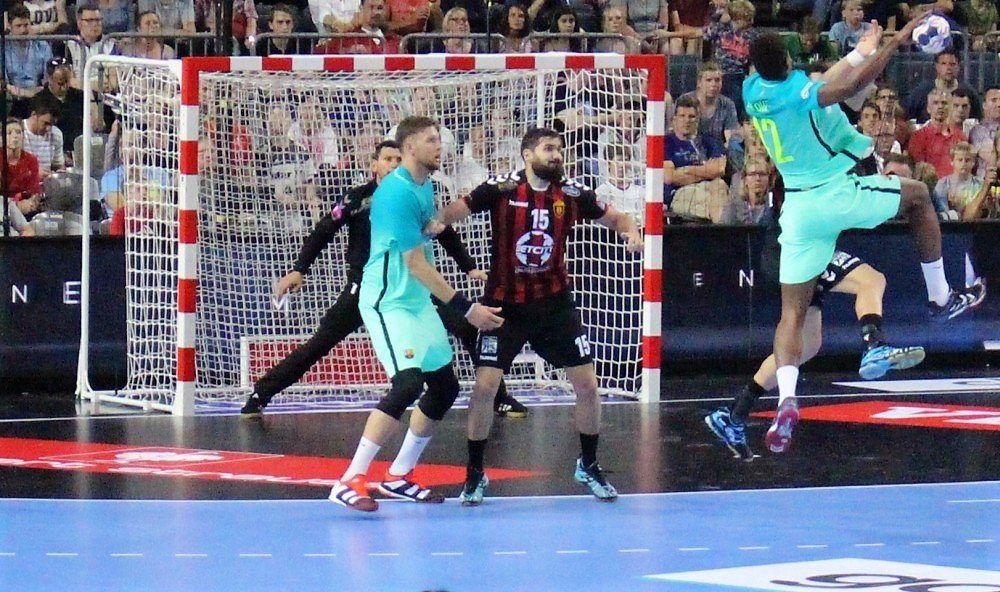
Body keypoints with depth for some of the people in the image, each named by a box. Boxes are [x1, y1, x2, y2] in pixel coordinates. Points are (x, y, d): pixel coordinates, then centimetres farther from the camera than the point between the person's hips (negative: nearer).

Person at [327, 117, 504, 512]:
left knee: (445, 386, 11)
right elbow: (416, 264, -22)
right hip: (388, 302, -10)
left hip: (417, 301, 10)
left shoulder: (425, 186, 9)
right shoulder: (397, 192, -21)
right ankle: (350, 482, -21)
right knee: (408, 383, -24)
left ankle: (398, 477, 22)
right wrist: (466, 308, -21)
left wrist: (434, 226, 8)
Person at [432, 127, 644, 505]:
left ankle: (588, 465, 23)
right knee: (484, 386, -10)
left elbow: (615, 218, 8)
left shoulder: (571, 194, -4)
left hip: (554, 303, 3)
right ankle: (475, 474, 7)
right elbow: (451, 214, -15)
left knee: (587, 384, 1)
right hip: (504, 304, -3)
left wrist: (630, 230, -14)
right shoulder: (501, 190, -13)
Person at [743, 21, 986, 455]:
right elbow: (851, 86, -28)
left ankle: (786, 401, -18)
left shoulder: (753, 91, 4)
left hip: (798, 209, 5)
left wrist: (859, 52, 24)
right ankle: (941, 297, 24)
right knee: (917, 195, 21)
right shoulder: (798, 91, -16)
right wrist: (895, 42, -23)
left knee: (792, 313, 3)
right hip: (838, 193, -5)